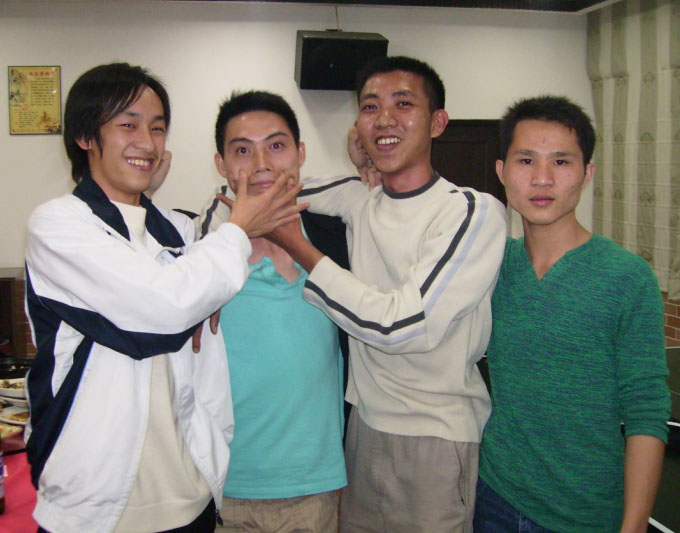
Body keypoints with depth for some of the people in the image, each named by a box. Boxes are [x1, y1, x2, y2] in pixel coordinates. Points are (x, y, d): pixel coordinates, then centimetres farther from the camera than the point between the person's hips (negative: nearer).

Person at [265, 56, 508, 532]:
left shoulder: (474, 211, -14)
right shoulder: (359, 200, 3)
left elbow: (399, 324, -20)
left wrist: (296, 245, -14)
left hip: (436, 438, -5)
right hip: (364, 424, 6)